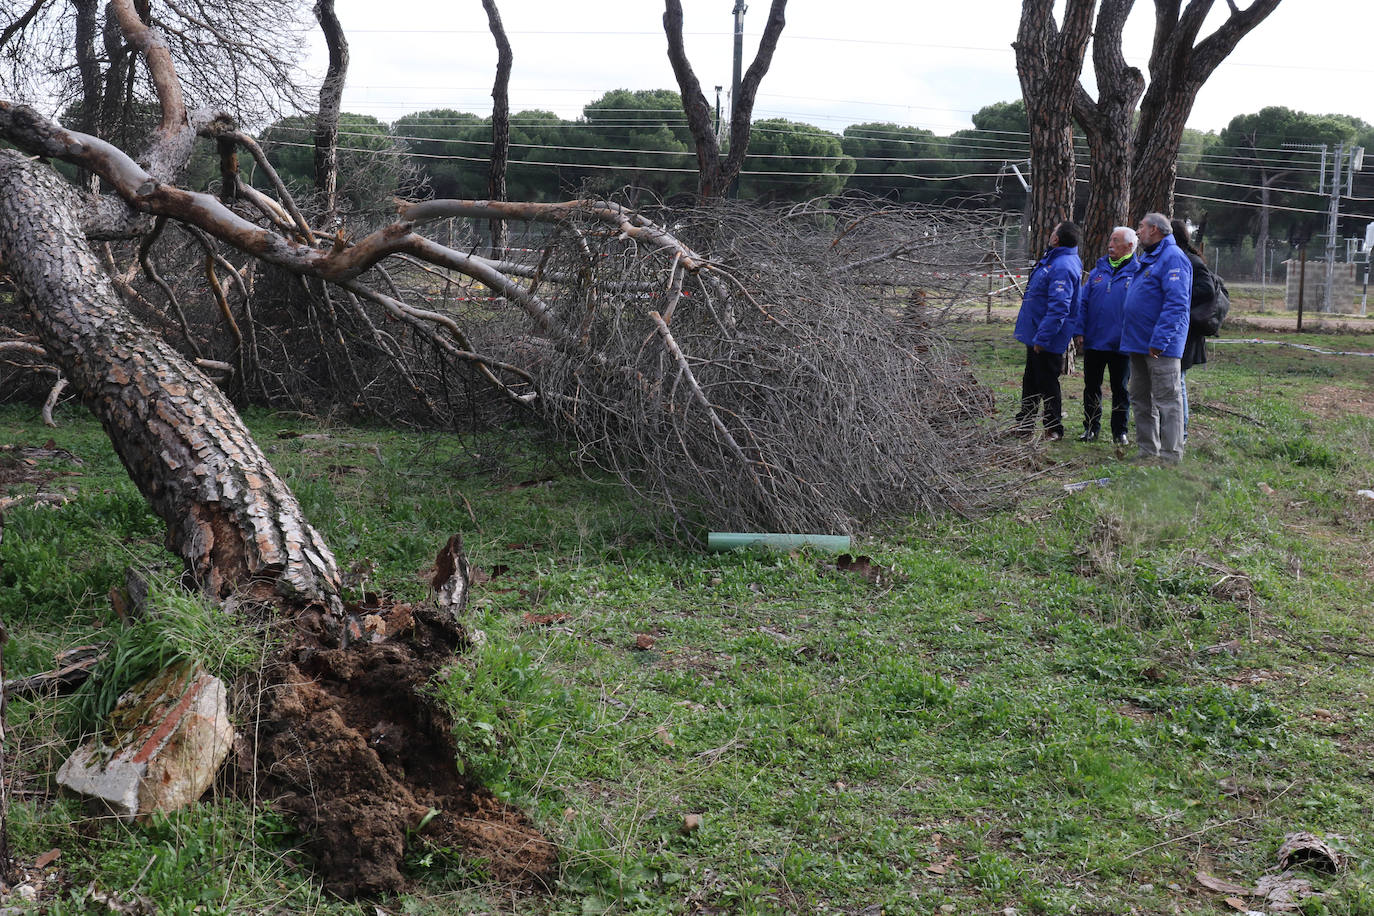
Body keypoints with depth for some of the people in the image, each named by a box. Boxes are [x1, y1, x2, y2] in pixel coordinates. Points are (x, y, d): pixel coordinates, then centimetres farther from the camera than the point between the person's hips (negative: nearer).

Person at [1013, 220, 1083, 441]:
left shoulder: (1063, 267, -24)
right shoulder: (1053, 259, 9)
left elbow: (1058, 308, -29)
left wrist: (1041, 338, -28)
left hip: (1047, 340, -10)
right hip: (1035, 335, 10)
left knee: (1047, 384, 0)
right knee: (1030, 381, 18)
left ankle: (1054, 430, 10)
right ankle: (1024, 423, 30)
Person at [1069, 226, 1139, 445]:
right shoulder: (1098, 271, 11)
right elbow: (1082, 303, 10)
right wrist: (1079, 330, 1)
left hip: (1120, 345, -4)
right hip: (1093, 341, 4)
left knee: (1120, 388, 6)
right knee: (1091, 387, 9)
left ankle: (1120, 431, 15)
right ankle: (1091, 428, 19)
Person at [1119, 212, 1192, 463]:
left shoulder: (1173, 258, -12)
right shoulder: (1146, 257, 19)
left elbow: (1176, 304, -21)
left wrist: (1159, 341, -25)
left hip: (1160, 347, -10)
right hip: (1139, 343, 10)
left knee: (1166, 400, -5)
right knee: (1141, 400, 14)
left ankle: (1170, 456, -3)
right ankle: (1147, 452, 21)